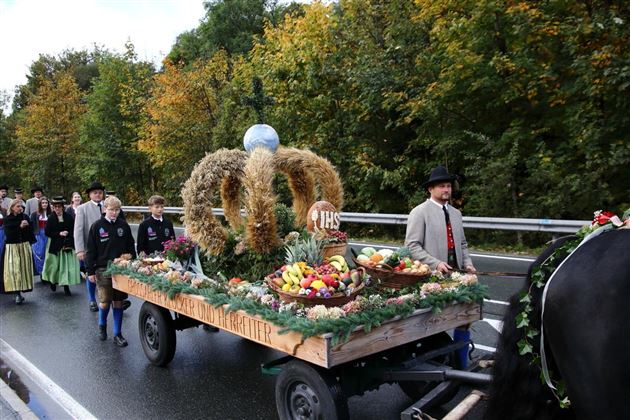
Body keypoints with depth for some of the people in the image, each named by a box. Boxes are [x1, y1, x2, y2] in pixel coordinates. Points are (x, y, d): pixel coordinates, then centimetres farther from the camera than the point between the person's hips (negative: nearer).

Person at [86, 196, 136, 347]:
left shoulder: (124, 225, 4)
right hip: (103, 269, -2)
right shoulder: (97, 226, -2)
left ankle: (117, 334, 14)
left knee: (119, 301, 5)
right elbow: (91, 250, 0)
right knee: (105, 301, -1)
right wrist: (90, 271, -2)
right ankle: (102, 325, 29)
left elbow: (131, 248, 10)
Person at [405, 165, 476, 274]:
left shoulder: (456, 213, 15)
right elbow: (412, 246, -11)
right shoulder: (419, 213, -5)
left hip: (456, 272, 5)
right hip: (430, 273, -5)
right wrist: (435, 264, -18)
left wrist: (467, 264, 5)